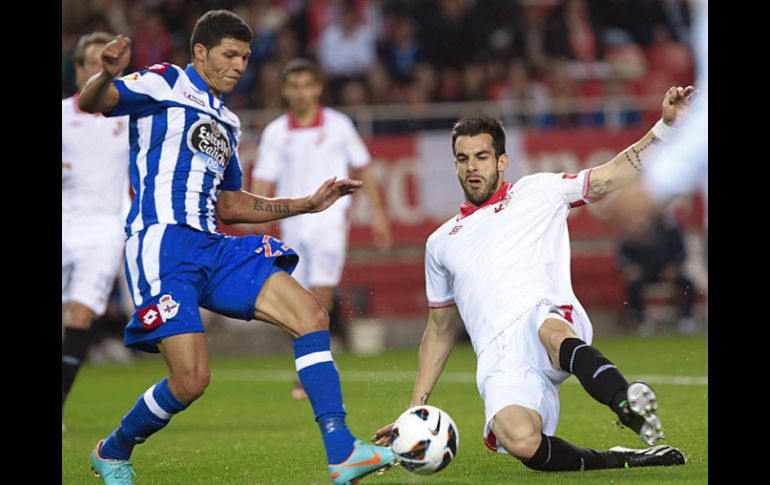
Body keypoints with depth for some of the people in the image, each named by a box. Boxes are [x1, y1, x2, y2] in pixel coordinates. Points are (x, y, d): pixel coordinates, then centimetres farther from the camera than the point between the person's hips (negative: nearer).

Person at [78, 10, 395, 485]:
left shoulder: (227, 124, 24)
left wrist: (309, 203, 28)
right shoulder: (164, 84, 1)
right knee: (192, 379, -16)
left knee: (310, 314, -6)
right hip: (163, 245, -8)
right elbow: (91, 102, -14)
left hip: (213, 249, 8)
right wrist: (107, 73, -38)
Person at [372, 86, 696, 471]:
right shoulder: (441, 243, 29)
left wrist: (665, 125, 2)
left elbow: (617, 173, 16)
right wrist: (415, 410, 28)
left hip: (554, 318, -2)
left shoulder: (537, 192, 20)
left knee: (550, 329, -44)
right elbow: (439, 331, 34)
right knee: (520, 441, -34)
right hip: (499, 363, 2)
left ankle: (626, 402, -66)